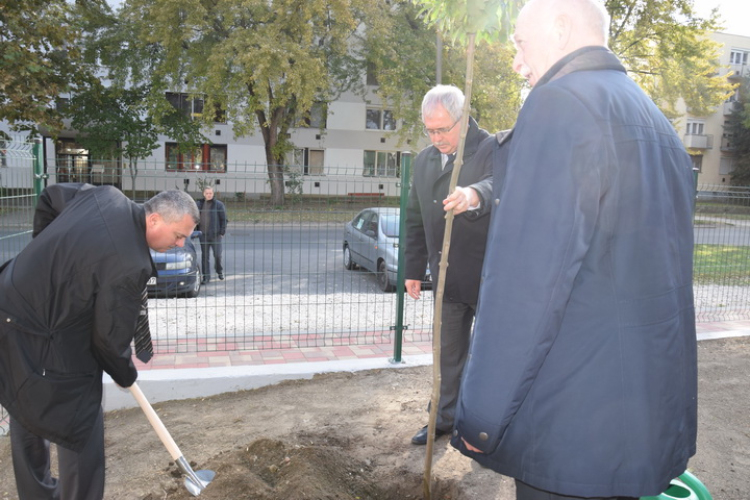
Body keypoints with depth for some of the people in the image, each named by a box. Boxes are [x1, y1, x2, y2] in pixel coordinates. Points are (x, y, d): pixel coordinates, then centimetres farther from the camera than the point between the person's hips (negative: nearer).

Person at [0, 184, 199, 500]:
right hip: (38, 340, -10)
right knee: (82, 431, 4)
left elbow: (50, 196, 15)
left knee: (27, 417, 26)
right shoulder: (130, 265, -28)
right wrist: (126, 375, 3)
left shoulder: (108, 196, -4)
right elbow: (110, 336, -17)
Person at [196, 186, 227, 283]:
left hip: (215, 235, -2)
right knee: (205, 256, 5)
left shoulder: (219, 204, 0)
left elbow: (224, 219, 0)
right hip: (203, 235, 3)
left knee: (217, 255, 0)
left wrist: (222, 232, -5)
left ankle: (219, 271, 26)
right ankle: (206, 276, 12)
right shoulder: (199, 204, 9)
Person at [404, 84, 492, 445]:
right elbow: (415, 220, 15)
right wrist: (413, 270, 14)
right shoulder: (424, 160, 10)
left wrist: (476, 195, -55)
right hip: (448, 278, 6)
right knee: (450, 352, 16)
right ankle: (447, 417, 31)